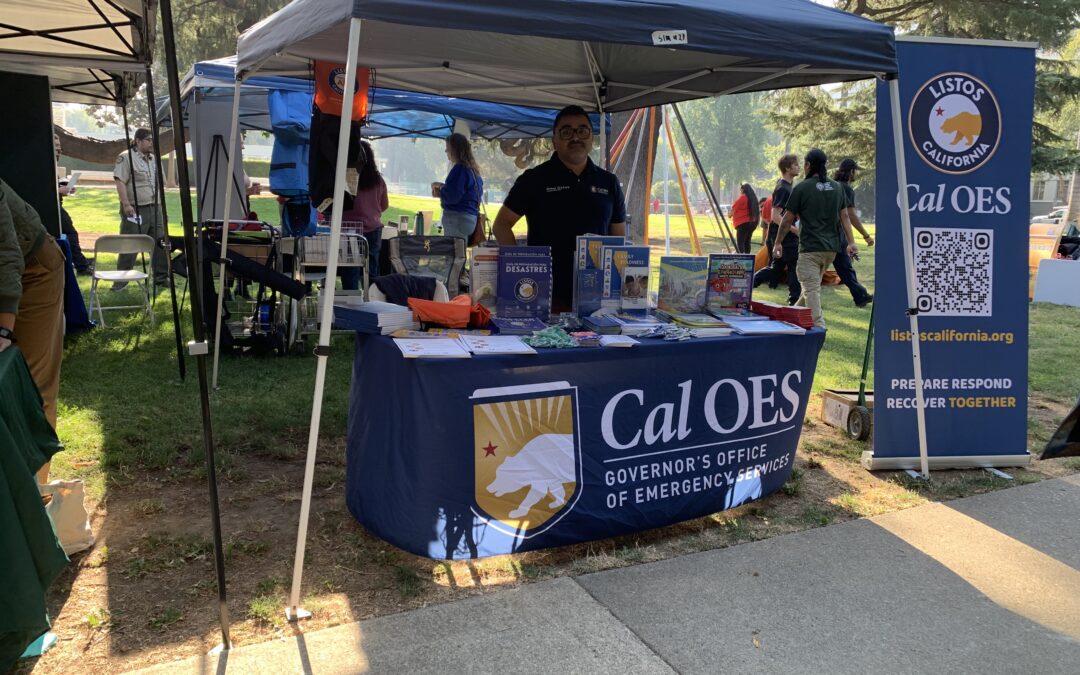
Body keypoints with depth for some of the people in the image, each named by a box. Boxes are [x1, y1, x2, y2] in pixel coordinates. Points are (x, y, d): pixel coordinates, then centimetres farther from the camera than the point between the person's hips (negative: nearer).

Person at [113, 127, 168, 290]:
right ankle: (121, 280, 8)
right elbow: (120, 182, -16)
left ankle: (161, 278, 17)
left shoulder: (154, 159, 16)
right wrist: (126, 204, -22)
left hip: (154, 208, 7)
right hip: (135, 210, -7)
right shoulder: (126, 157, -9)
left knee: (160, 244, 8)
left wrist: (159, 204, 18)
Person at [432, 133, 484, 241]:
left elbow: (451, 197, -19)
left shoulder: (460, 169, -14)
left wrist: (440, 189, 0)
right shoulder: (473, 169, 14)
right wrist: (444, 187, 16)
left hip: (457, 218, -10)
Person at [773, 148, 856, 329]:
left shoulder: (802, 188, -6)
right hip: (831, 248, 7)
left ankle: (819, 328, -15)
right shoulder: (837, 187, 11)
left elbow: (788, 220, -3)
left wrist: (778, 243, 6)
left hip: (810, 248, -7)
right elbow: (844, 216, 9)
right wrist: (851, 242, 8)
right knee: (812, 285, 20)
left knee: (812, 289, -7)